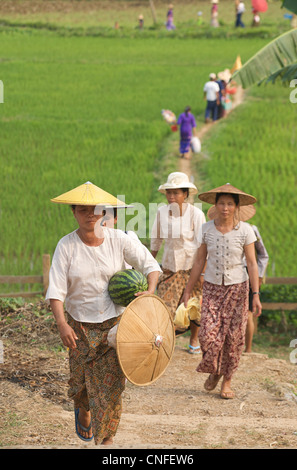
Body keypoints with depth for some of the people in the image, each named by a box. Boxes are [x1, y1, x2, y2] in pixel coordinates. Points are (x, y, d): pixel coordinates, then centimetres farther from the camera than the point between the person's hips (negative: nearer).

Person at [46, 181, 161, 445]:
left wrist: (151, 291, -18)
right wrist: (62, 324, -25)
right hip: (80, 325, 0)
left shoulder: (118, 239, -6)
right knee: (81, 381, 10)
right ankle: (83, 409, 47)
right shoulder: (66, 246, -8)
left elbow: (150, 264, 1)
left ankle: (107, 439, 10)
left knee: (112, 383, -5)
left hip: (114, 323, 0)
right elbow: (56, 289, -13)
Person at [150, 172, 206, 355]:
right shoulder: (162, 212, -2)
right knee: (165, 304, -7)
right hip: (170, 267, 2)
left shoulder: (196, 214, -13)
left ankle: (194, 339, 27)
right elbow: (156, 240, 12)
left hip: (192, 266, -2)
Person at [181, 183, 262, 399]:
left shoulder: (245, 230, -6)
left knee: (233, 336, 0)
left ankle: (227, 381, 18)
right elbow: (199, 262, 5)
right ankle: (214, 371, 18)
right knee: (209, 334, -10)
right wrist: (188, 291, 6)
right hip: (212, 287, 1)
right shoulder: (206, 229, -1)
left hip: (237, 287, -1)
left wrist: (256, 295, -12)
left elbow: (252, 264, -5)